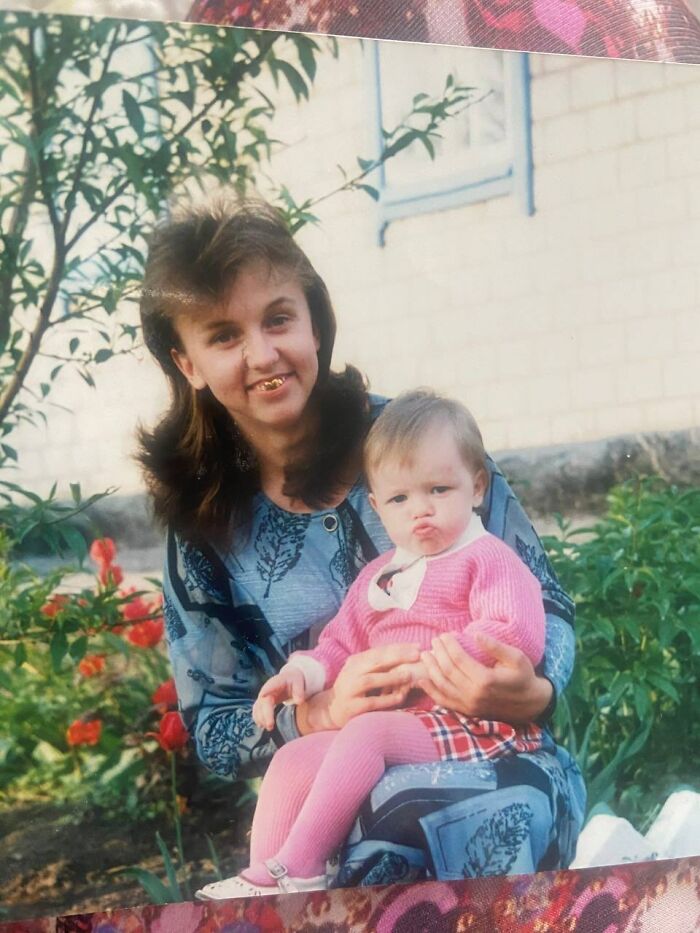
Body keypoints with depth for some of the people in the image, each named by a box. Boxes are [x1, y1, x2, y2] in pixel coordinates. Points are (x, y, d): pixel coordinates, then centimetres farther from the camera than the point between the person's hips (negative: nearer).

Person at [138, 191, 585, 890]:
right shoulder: (204, 528, 3)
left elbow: (545, 603, 4)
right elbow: (213, 733, 6)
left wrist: (534, 693, -18)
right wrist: (320, 714, -14)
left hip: (495, 760, -1)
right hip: (338, 806, 2)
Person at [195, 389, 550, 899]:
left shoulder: (488, 559, -2)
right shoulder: (377, 576, 23)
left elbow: (519, 635, -18)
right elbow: (342, 643, 26)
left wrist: (430, 663, -21)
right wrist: (303, 671, 3)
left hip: (469, 721, -8)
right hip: (393, 721, 8)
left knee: (366, 732, -30)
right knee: (293, 760, -5)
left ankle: (298, 869, -26)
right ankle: (263, 878, -5)